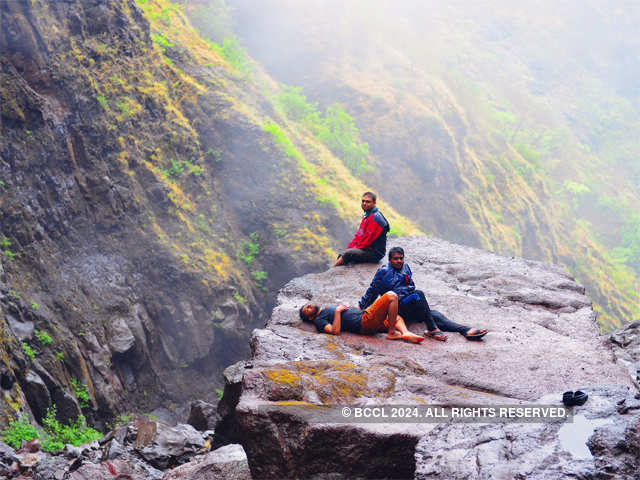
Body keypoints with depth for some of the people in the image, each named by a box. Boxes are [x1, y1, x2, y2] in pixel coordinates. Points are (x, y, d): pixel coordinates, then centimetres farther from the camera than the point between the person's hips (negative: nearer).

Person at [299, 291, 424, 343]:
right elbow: (335, 331, -20)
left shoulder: (326, 310, 28)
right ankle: (391, 333, -14)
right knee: (391, 296, -14)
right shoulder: (318, 320, -1)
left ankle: (406, 333, -8)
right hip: (364, 321, -10)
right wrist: (338, 311, -14)